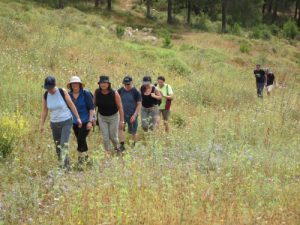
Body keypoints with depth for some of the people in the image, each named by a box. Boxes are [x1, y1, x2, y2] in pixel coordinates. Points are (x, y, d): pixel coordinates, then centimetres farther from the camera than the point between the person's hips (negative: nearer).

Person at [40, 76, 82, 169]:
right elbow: (45, 111, 5)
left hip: (67, 121, -4)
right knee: (58, 146, 8)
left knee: (64, 144, -17)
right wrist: (42, 124, 5)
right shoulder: (45, 95, -5)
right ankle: (66, 165, 22)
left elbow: (71, 105, -5)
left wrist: (78, 118, -3)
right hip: (54, 124, 4)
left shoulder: (62, 92, -13)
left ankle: (64, 166, -18)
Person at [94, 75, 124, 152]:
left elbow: (120, 107, -19)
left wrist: (122, 121, -20)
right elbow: (94, 104, -2)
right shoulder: (97, 92, -14)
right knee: (105, 137, 0)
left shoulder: (114, 93, -23)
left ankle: (116, 147, 42)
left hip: (113, 116, -2)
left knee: (113, 136, 9)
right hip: (102, 117, 2)